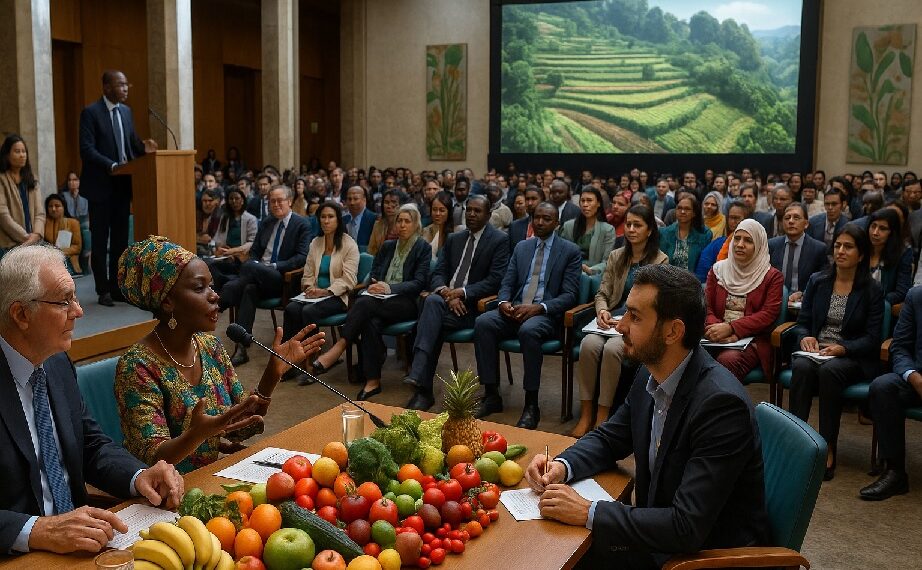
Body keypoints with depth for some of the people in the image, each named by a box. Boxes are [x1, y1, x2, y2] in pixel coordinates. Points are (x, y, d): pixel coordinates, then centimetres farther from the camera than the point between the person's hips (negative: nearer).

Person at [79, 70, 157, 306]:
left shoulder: (126, 111, 11)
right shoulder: (90, 112, -9)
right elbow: (87, 149, -15)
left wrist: (143, 148, -6)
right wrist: (112, 166, -25)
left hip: (123, 184, 6)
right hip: (101, 185, -6)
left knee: (121, 238, 10)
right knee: (100, 240, 3)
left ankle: (117, 287, 18)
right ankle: (103, 290, 11)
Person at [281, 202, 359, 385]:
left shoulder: (349, 245, -3)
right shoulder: (315, 243, 16)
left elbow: (348, 280, -11)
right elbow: (308, 274, 16)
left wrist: (325, 292, -20)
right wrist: (309, 288, -6)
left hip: (338, 296, -5)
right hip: (316, 293, 5)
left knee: (309, 311, -31)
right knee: (291, 308, -25)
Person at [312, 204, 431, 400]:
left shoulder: (423, 248, 4)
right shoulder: (387, 246, 22)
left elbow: (419, 282, -6)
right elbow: (374, 273, 18)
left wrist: (390, 288, -20)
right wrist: (374, 286, -7)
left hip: (407, 303, -4)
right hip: (382, 301, 4)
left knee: (365, 303, -33)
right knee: (371, 322, -33)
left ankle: (338, 348, -30)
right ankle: (372, 380, -35)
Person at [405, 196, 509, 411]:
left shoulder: (499, 240, 1)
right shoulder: (454, 239, 18)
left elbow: (495, 280, -9)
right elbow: (437, 274, 12)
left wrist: (462, 292, -19)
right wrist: (446, 292, -11)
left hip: (474, 305, -4)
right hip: (447, 298, 5)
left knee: (433, 304, -31)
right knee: (432, 300, -30)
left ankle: (420, 380, -35)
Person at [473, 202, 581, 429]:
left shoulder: (570, 251, 4)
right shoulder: (521, 247, 18)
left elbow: (569, 295, -4)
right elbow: (507, 283, 16)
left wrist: (539, 308, -19)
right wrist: (503, 302, -8)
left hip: (547, 315, -4)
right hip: (515, 309, 5)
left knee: (528, 330, -38)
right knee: (482, 322, -25)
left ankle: (531, 405, -28)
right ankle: (491, 395, -18)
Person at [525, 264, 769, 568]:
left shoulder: (721, 403, -28)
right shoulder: (651, 375, -4)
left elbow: (687, 527, -30)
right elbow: (609, 437, 12)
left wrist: (589, 513, -27)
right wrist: (562, 465, -9)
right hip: (664, 531, 7)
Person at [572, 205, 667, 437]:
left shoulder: (660, 261, 2)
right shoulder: (616, 257, 15)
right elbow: (602, 293, 13)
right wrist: (602, 311, -9)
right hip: (613, 318, 4)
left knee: (612, 348, -34)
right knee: (589, 344, -29)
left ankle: (602, 416, -25)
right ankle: (586, 414, -24)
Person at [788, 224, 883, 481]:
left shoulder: (871, 290, 2)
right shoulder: (817, 282, 10)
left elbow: (872, 338, -2)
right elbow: (802, 322, 12)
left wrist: (842, 348, -19)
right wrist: (805, 337, -11)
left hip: (852, 357, -2)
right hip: (815, 351, 2)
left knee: (829, 371, -36)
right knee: (802, 367, -34)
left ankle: (828, 449, -31)